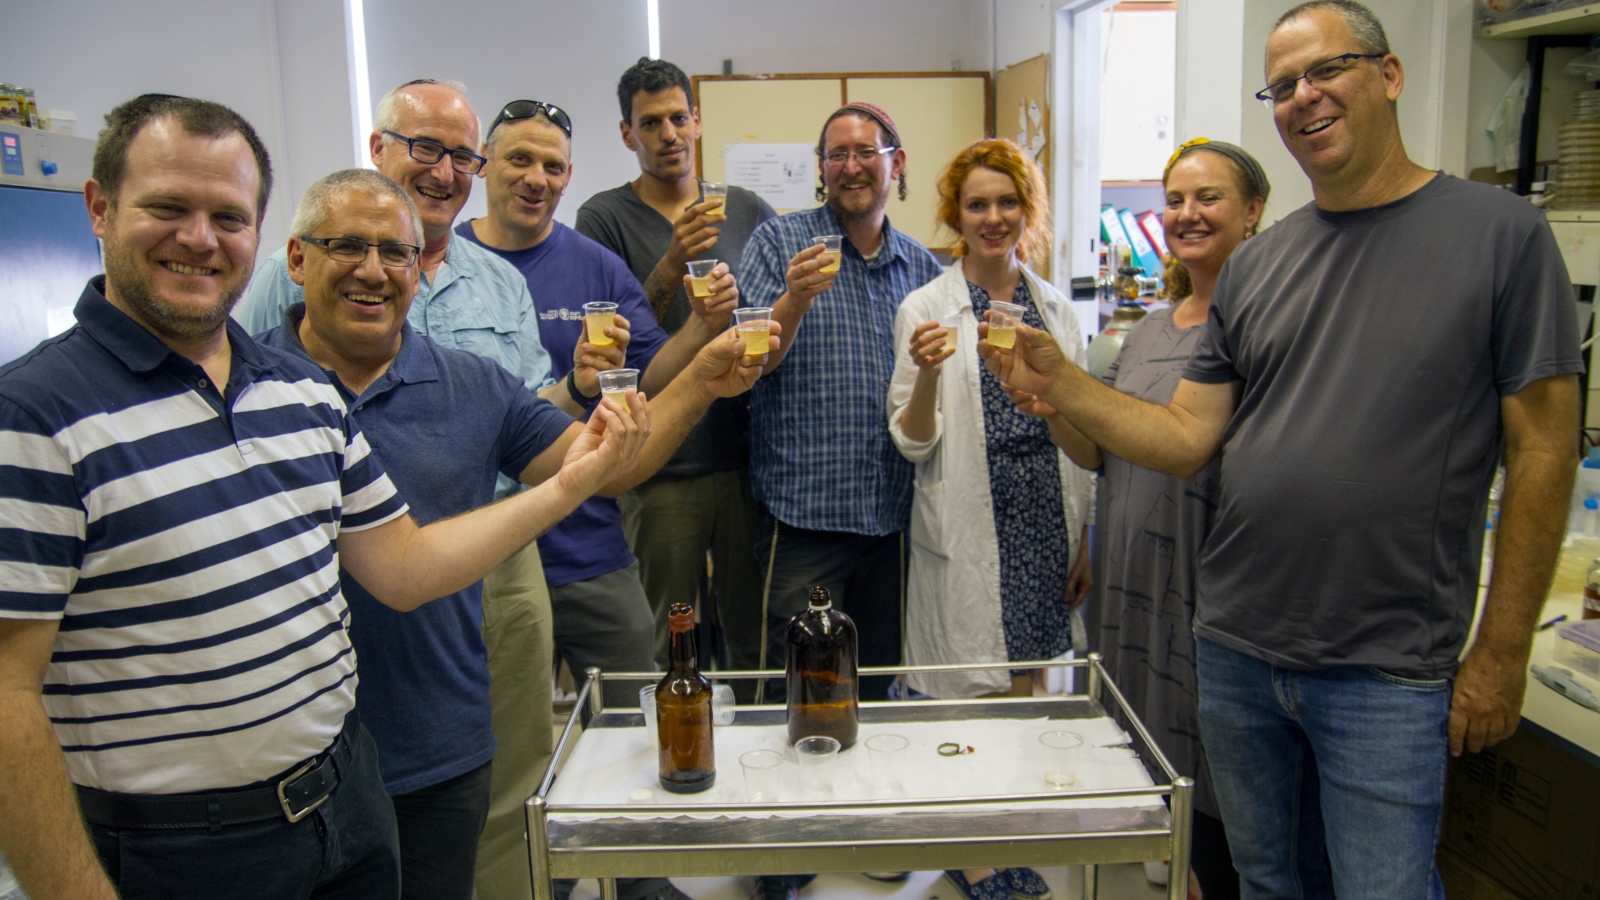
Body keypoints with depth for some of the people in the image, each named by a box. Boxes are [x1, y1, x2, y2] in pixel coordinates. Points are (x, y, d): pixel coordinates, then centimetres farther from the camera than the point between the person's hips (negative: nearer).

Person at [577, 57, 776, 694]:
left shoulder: (747, 211, 10)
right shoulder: (605, 218, 1)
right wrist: (673, 264, -21)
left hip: (747, 454, 3)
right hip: (660, 466, -3)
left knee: (753, 632, 12)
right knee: (668, 642, 6)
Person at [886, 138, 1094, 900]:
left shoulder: (1055, 308, 8)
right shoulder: (926, 308, -5)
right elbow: (913, 442, -7)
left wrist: (1087, 539, 10)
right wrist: (927, 374, -26)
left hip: (1044, 523, 4)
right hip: (968, 533, -4)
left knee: (1023, 693, 13)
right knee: (982, 700, 3)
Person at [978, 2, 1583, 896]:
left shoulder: (1502, 233, -5)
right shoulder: (1254, 265, 6)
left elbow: (1544, 451, -6)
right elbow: (1189, 439, 3)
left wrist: (1502, 652, -7)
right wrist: (1059, 384, -11)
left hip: (1387, 671, -4)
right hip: (1237, 648, 4)